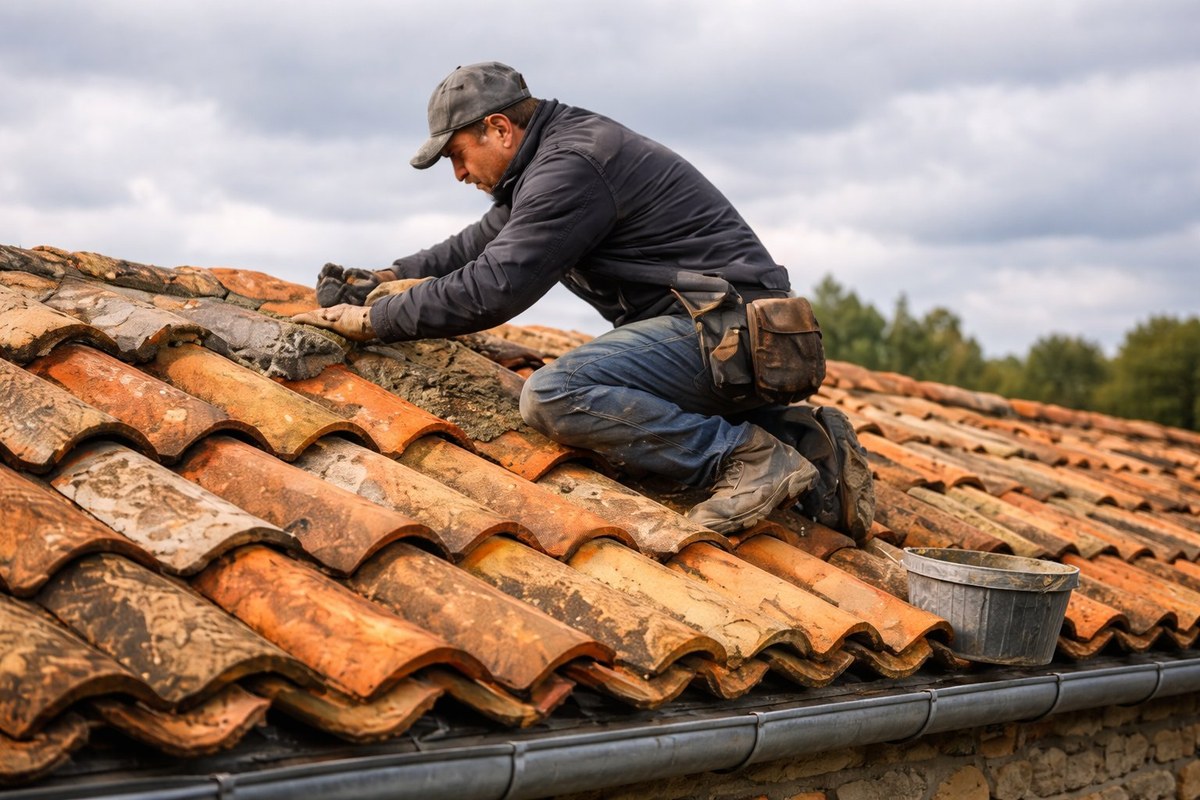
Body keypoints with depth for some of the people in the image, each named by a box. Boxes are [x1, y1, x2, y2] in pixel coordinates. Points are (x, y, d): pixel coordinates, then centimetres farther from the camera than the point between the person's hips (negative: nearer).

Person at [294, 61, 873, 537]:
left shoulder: (571, 166, -13)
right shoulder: (554, 156, 19)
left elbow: (494, 287, -18)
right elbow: (483, 243, 34)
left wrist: (374, 321, -8)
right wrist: (389, 278, 25)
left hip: (727, 327, -11)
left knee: (553, 396, -22)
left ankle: (749, 458, -19)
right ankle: (806, 440, 14)